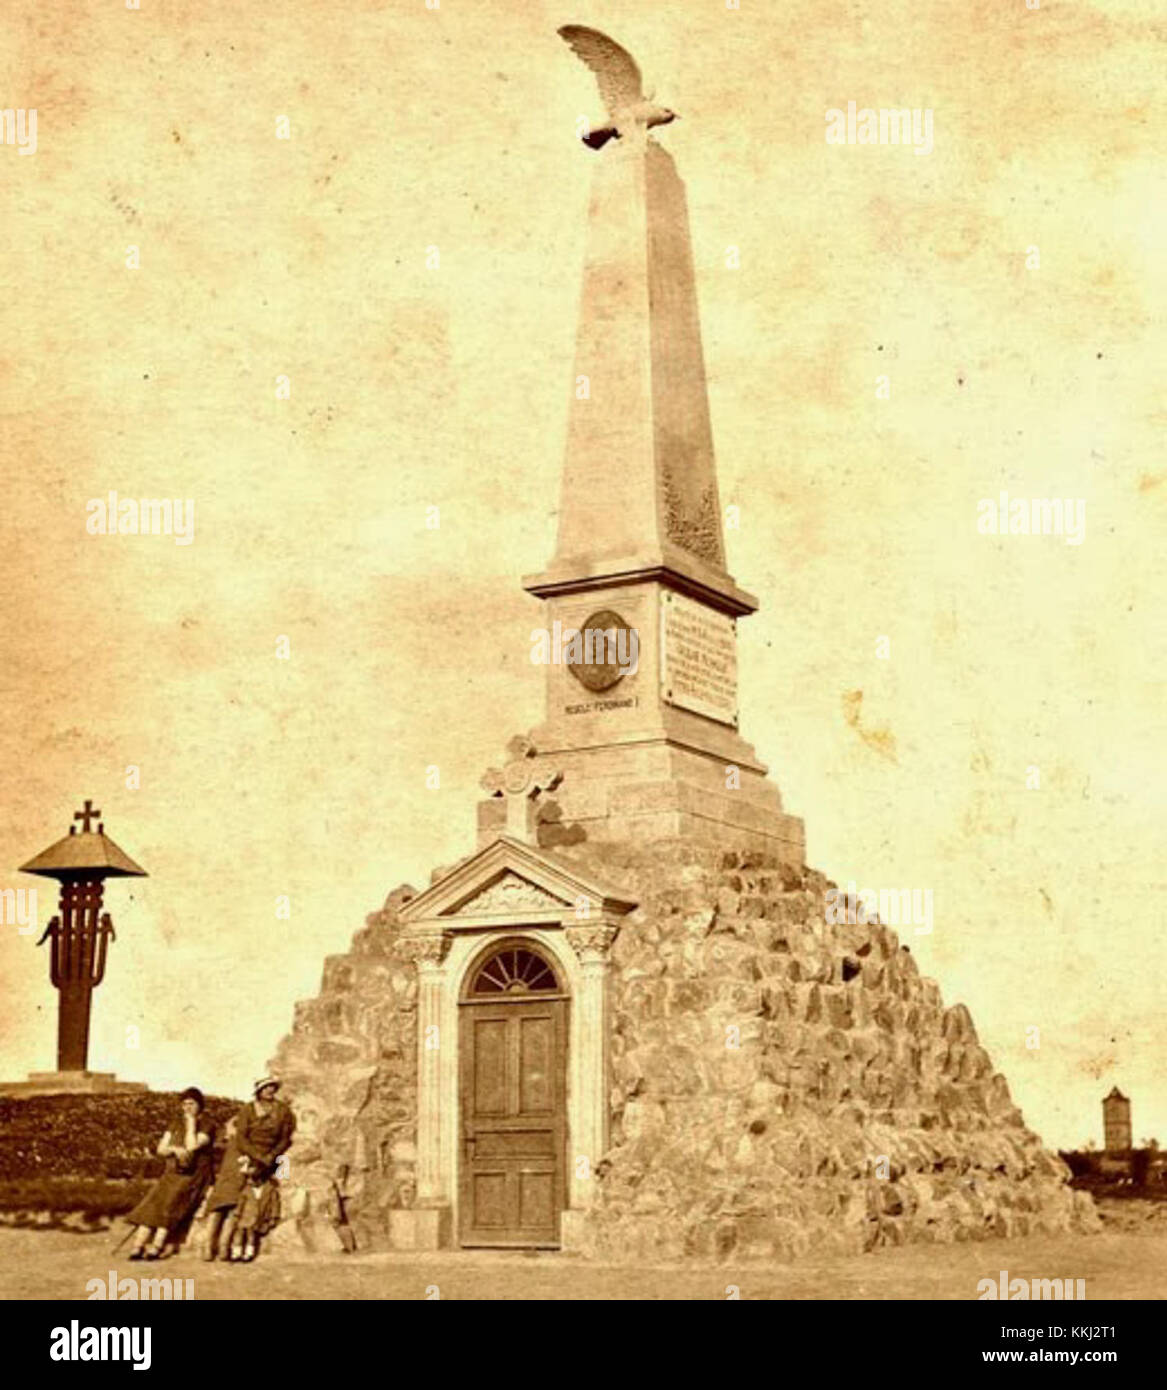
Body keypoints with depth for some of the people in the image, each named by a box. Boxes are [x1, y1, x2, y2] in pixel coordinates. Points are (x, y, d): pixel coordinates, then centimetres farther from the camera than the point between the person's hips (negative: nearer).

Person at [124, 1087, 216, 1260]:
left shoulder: (207, 1125, 0)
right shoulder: (176, 1124, 18)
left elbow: (192, 1146, -16)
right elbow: (161, 1148, 12)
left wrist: (191, 1123, -8)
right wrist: (174, 1149, -9)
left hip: (195, 1176, -5)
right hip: (173, 1174, 5)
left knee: (171, 1202, -29)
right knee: (153, 1202, -19)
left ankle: (157, 1246, -36)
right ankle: (137, 1246, -26)